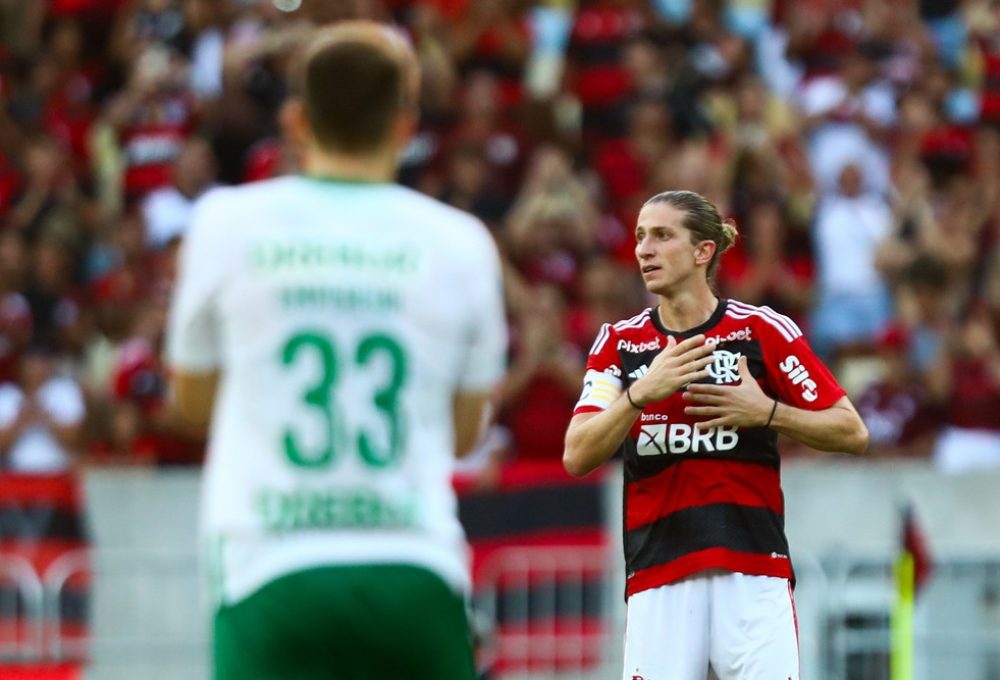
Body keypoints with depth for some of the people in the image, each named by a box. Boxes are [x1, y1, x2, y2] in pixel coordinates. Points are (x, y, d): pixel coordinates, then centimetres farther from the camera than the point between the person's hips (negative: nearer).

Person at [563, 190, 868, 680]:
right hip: (658, 579, 2)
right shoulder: (620, 342, 9)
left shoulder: (763, 330, 3)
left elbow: (852, 432, 4)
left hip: (753, 570, -2)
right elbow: (576, 457, -2)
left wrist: (765, 412, -11)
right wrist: (642, 392, -17)